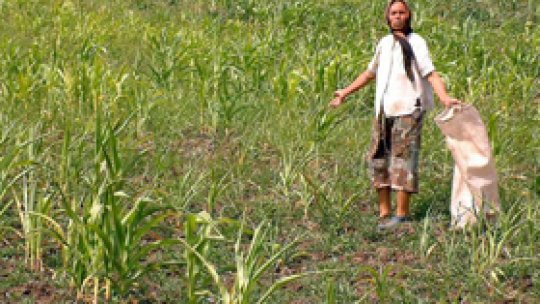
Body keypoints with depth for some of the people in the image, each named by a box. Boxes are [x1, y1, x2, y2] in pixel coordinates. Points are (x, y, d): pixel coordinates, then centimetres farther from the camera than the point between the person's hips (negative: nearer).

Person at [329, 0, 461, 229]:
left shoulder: (416, 43, -2)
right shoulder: (384, 43, 16)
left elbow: (431, 74, -13)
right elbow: (370, 73, 30)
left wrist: (445, 98, -29)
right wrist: (345, 93, 34)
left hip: (408, 110, -6)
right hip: (383, 111, 7)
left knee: (403, 160, -6)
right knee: (377, 159, 6)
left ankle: (402, 214, -1)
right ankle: (384, 212, 14)